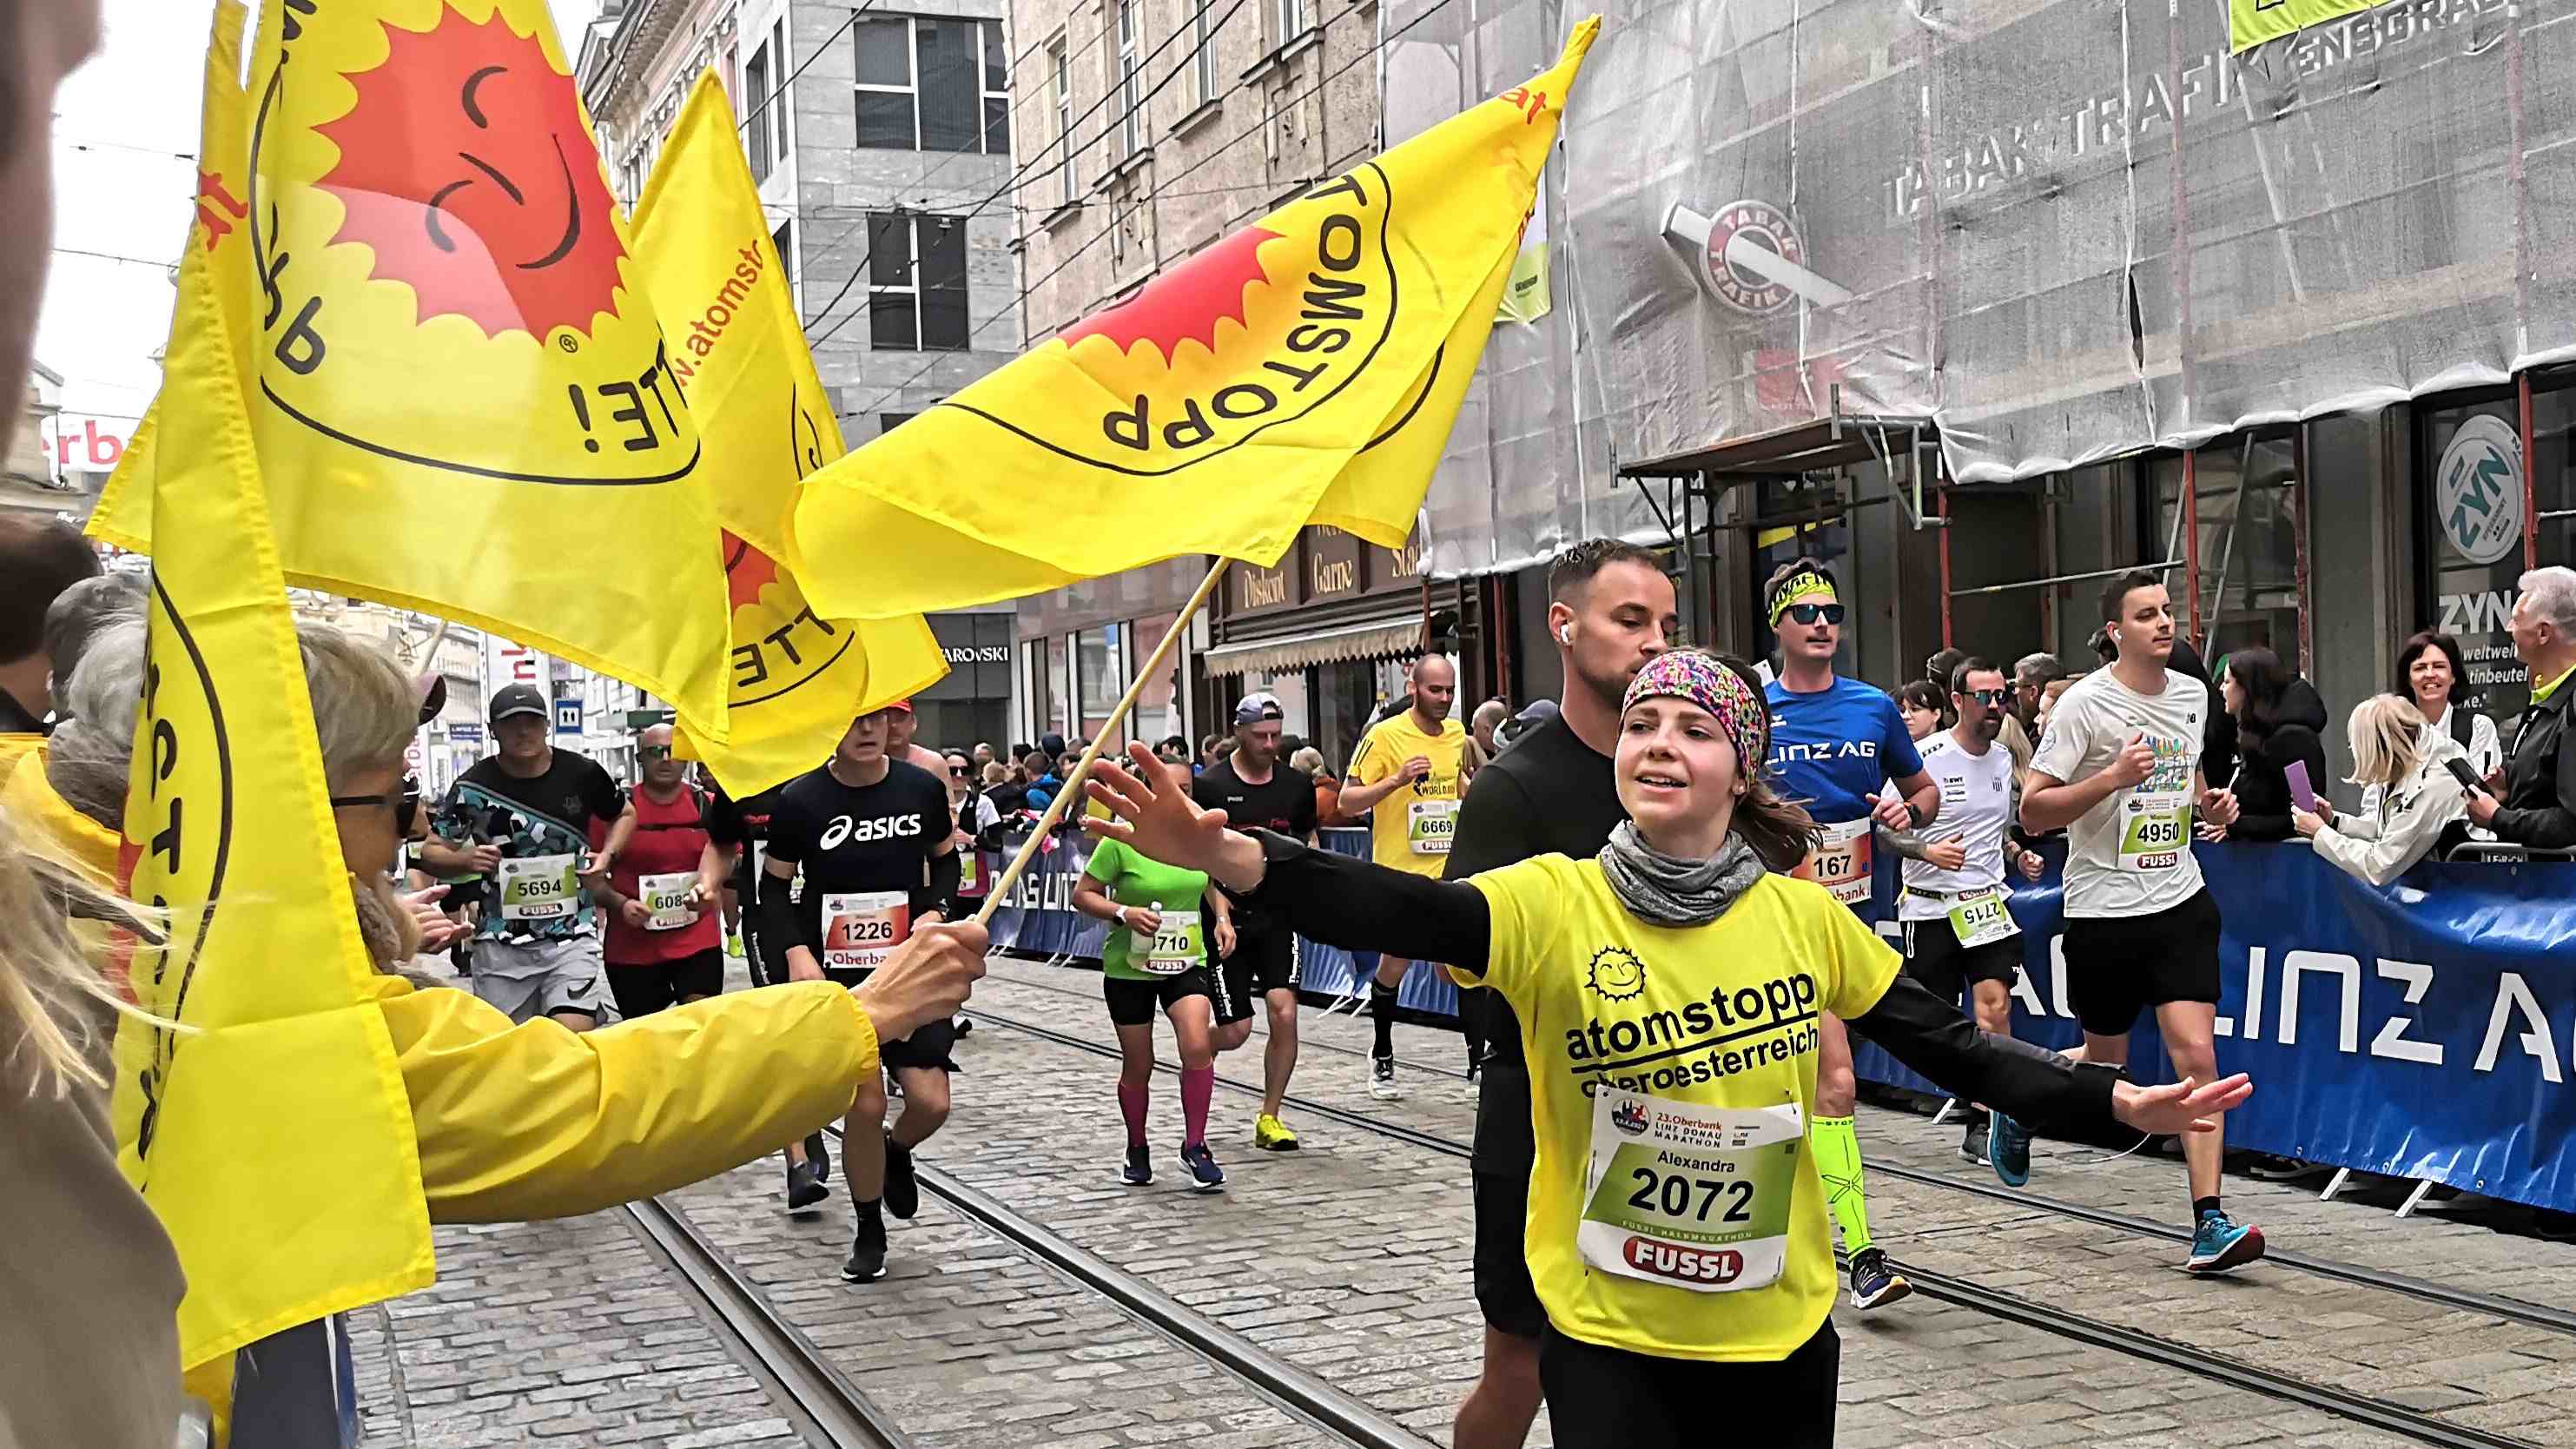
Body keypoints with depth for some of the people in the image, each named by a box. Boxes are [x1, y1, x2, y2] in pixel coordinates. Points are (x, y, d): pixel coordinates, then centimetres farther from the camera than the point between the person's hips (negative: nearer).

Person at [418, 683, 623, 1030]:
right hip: (501, 941, 1)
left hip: (572, 935, -1)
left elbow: (623, 816, 19)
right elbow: (431, 852, 7)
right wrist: (467, 859, -14)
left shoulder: (582, 773, 0)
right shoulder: (473, 786, -3)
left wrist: (606, 857, 1)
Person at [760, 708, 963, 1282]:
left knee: (930, 1101, -8)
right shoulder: (799, 800, -7)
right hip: (833, 974, -2)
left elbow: (945, 860, 15)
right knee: (864, 1102, -5)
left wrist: (934, 911, -4)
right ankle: (869, 1230, 17)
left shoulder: (922, 788, -1)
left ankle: (897, 1152, 29)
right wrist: (798, 951, -11)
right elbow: (775, 885, 3)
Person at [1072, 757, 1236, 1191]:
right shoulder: (1121, 840, -14)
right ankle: (1137, 1150, 33)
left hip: (1186, 961, 2)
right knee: (1137, 1066, 9)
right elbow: (1082, 895, -8)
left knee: (1197, 1046, -20)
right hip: (1129, 967, -2)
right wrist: (1123, 913, -24)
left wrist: (1222, 918, 2)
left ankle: (1194, 1145, -3)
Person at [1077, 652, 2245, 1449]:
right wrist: (1228, 857, -44)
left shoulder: (1808, 918, -3)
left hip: (1781, 1331, 3)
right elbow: (1395, 911, -28)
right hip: (1609, 1339, -2)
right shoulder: (1554, 902, -12)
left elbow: (1954, 1051, 3)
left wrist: (2122, 1103, -6)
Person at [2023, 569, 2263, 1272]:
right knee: (2103, 1065, 9)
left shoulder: (2192, 694, 7)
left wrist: (2212, 803, 5)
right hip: (2104, 908, -4)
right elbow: (2032, 810, -13)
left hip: (2180, 902, 4)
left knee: (2197, 1052, -9)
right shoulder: (2086, 703, -11)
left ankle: (2209, 1222, -8)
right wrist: (2112, 777, -26)